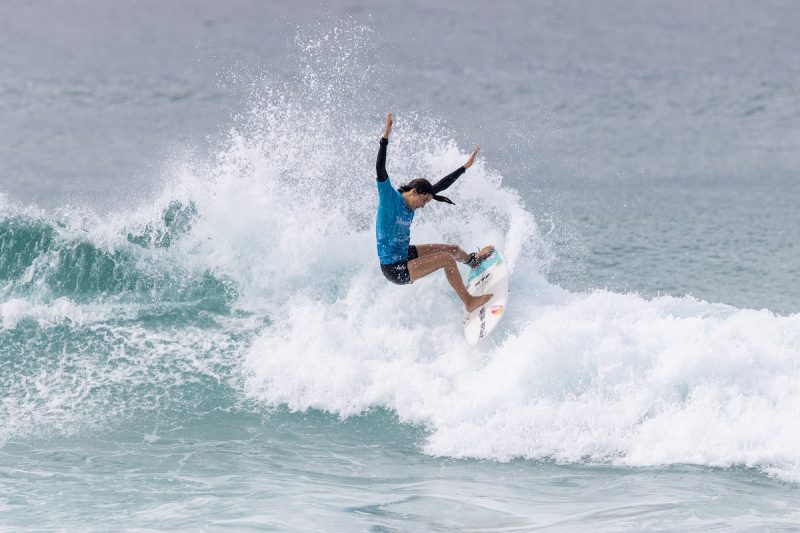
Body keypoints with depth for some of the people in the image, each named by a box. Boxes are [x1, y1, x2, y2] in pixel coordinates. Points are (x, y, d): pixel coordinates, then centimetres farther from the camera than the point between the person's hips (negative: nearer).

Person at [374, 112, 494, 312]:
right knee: (446, 259, -18)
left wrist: (465, 167, 15)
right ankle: (469, 302, -6)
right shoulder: (390, 198, -19)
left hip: (404, 254, 9)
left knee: (453, 249, 22)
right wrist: (385, 139, -41)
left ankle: (472, 260, 57)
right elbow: (380, 172, -33)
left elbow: (439, 186, 11)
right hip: (394, 269, -9)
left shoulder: (411, 204, 3)